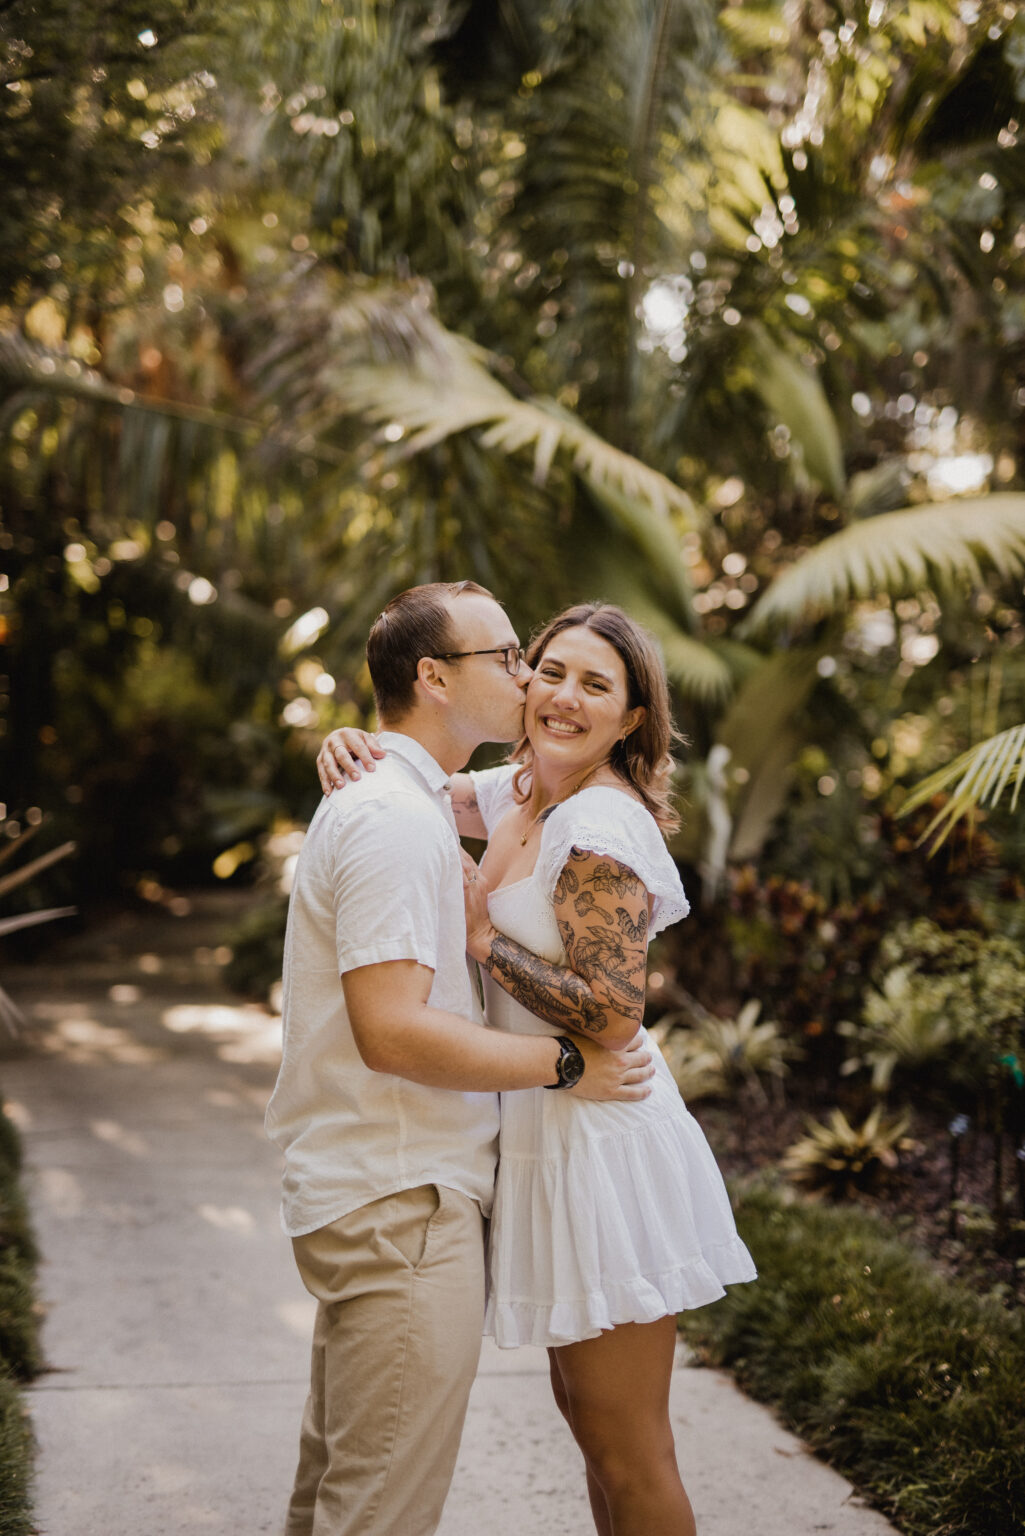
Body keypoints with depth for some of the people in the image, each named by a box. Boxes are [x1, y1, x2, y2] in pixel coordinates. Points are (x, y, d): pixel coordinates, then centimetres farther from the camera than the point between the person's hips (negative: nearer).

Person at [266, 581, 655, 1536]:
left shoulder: (397, 803, 15)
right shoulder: (394, 820, -19)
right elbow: (393, 1030, -26)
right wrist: (565, 1063, -17)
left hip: (355, 1196, 11)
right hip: (401, 1206, -11)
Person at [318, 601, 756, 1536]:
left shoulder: (601, 828, -19)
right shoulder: (517, 793, 8)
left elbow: (613, 1015, -25)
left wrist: (482, 935, -18)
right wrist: (354, 747, -2)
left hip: (604, 1144, -10)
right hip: (552, 1136, 10)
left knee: (628, 1453, 2)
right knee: (587, 1413, 22)